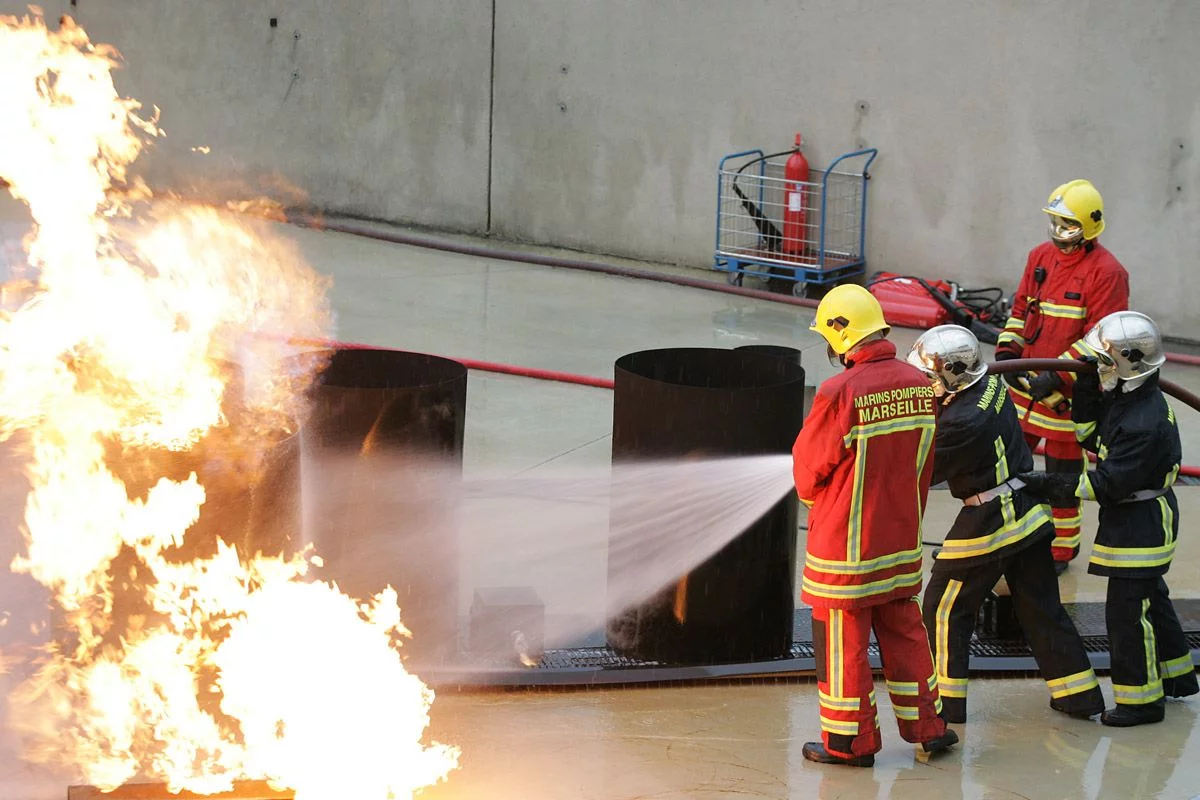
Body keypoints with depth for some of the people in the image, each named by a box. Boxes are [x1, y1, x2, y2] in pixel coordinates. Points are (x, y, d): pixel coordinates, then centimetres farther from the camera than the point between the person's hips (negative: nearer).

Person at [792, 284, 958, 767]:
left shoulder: (840, 393, -23)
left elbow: (809, 464, -10)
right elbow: (923, 465, 7)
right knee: (903, 629, 19)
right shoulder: (919, 385, -4)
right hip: (902, 539, 6)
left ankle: (850, 741, 16)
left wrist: (813, 498, 13)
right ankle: (926, 726, 28)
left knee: (842, 638, 7)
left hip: (845, 542, -6)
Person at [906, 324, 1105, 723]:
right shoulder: (990, 384, -1)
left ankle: (945, 700, 11)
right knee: (1040, 606, 16)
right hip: (1029, 511, 9)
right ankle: (1079, 694, 20)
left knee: (944, 608, 6)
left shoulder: (961, 421, -27)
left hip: (988, 522, -9)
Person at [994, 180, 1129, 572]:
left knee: (1062, 472, 4)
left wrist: (1057, 379, -22)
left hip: (1070, 389, -6)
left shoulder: (1107, 272, -15)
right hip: (1025, 380, 6)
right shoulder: (1041, 256, 7)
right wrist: (1006, 351, 0)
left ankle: (1061, 550, 19)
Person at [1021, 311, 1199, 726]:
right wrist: (1085, 394, -3)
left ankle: (1141, 699, 6)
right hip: (1135, 519, 10)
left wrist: (1053, 485, -25)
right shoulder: (1121, 399, 1)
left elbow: (1110, 482, -28)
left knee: (1127, 610, -3)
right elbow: (1091, 436, 12)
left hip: (1140, 525, -10)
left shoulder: (1146, 423, -29)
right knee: (1151, 599, 23)